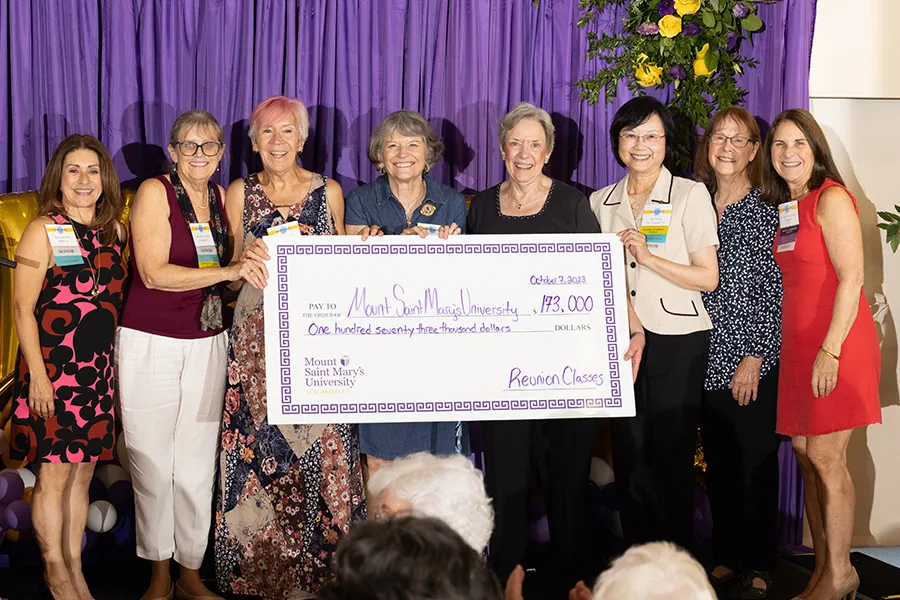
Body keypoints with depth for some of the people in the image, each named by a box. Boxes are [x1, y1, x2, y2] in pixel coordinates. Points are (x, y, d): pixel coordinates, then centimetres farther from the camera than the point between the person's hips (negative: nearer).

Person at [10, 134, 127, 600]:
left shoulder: (113, 231, 10)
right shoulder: (43, 231, -7)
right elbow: (22, 307, -10)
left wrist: (115, 365, 11)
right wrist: (37, 374, -15)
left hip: (99, 370, 5)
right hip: (54, 369, -5)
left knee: (83, 473, 12)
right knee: (54, 474, 1)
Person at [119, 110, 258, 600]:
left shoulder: (219, 196, 11)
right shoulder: (154, 192, -6)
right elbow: (154, 273, -15)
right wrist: (227, 271, -21)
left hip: (206, 343, 4)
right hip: (150, 343, -4)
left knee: (198, 462, 4)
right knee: (153, 462, -1)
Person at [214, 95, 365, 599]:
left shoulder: (329, 192, 7)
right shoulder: (240, 193, 8)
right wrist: (248, 256, -8)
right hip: (258, 332, 1)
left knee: (320, 440, -5)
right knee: (260, 441, -1)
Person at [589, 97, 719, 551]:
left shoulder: (691, 195, 0)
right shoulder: (600, 201, 12)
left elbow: (708, 278, -5)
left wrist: (649, 257, -15)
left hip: (677, 342, -4)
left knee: (672, 455, -2)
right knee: (628, 455, 4)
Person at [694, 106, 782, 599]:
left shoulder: (768, 214, -4)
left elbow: (777, 292, -8)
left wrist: (755, 357, -13)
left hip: (754, 364, -5)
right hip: (708, 361, 5)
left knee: (757, 463, 1)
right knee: (718, 462, 10)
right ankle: (725, 558, 22)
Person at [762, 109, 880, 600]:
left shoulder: (831, 199, -8)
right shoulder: (782, 207, 15)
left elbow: (851, 277, -14)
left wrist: (830, 349, -20)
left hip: (836, 340, -7)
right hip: (796, 343, 7)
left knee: (825, 457, -5)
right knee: (805, 455, 7)